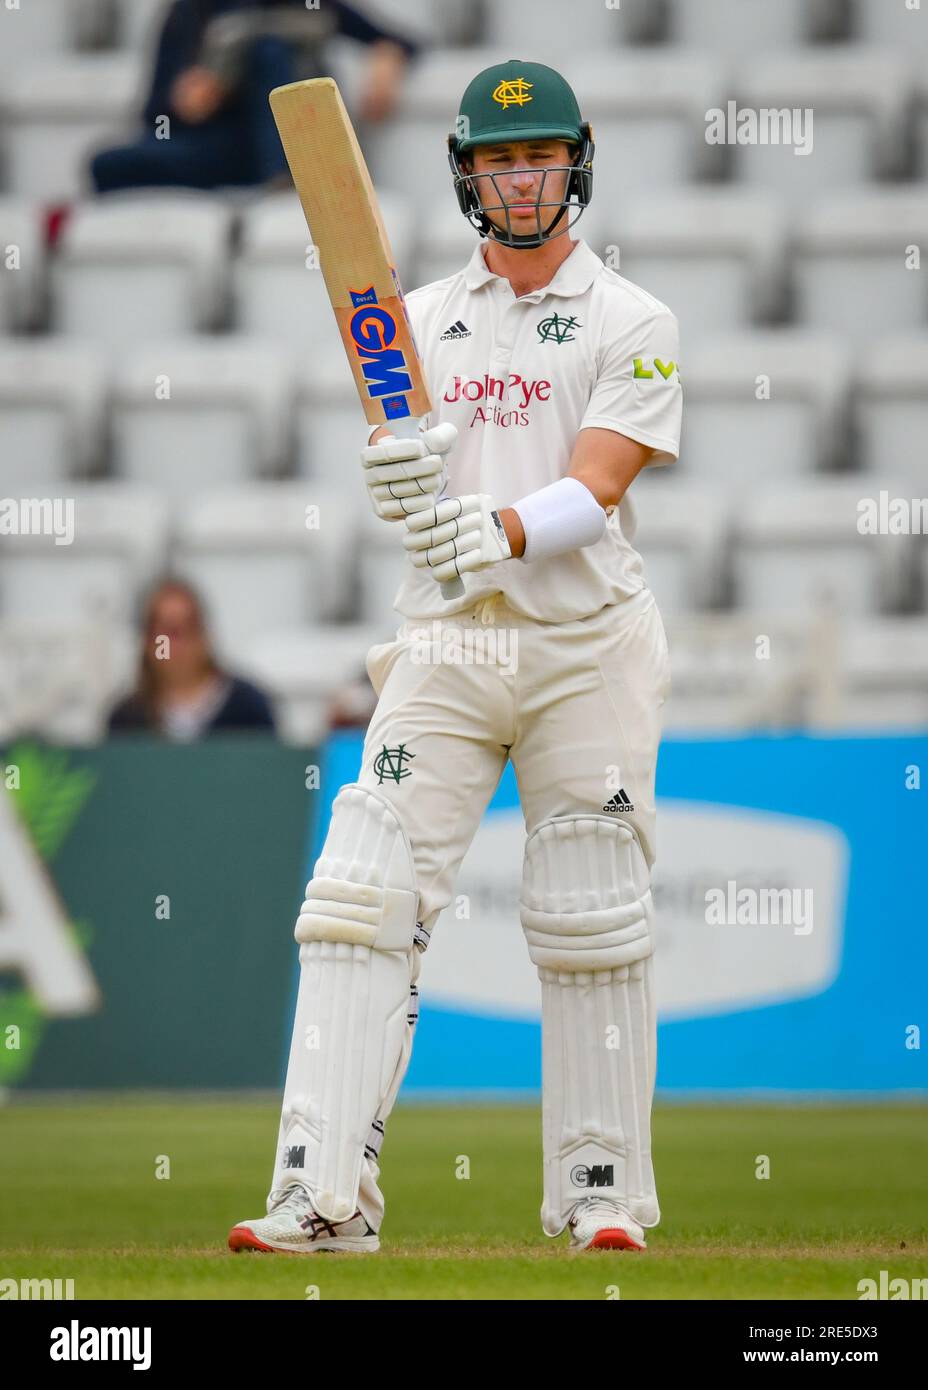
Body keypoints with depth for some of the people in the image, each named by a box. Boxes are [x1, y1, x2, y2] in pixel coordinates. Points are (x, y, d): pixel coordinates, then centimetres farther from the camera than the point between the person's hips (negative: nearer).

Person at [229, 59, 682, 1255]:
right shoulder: (420, 320, 13)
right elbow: (399, 477, 0)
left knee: (594, 925, -1)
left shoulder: (630, 324, 2)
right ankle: (323, 1192, -14)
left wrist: (504, 531, -31)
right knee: (363, 897, -10)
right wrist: (396, 476, -25)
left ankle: (602, 1191, 9)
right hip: (446, 648, 2)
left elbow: (598, 485, -11)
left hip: (586, 649, -2)